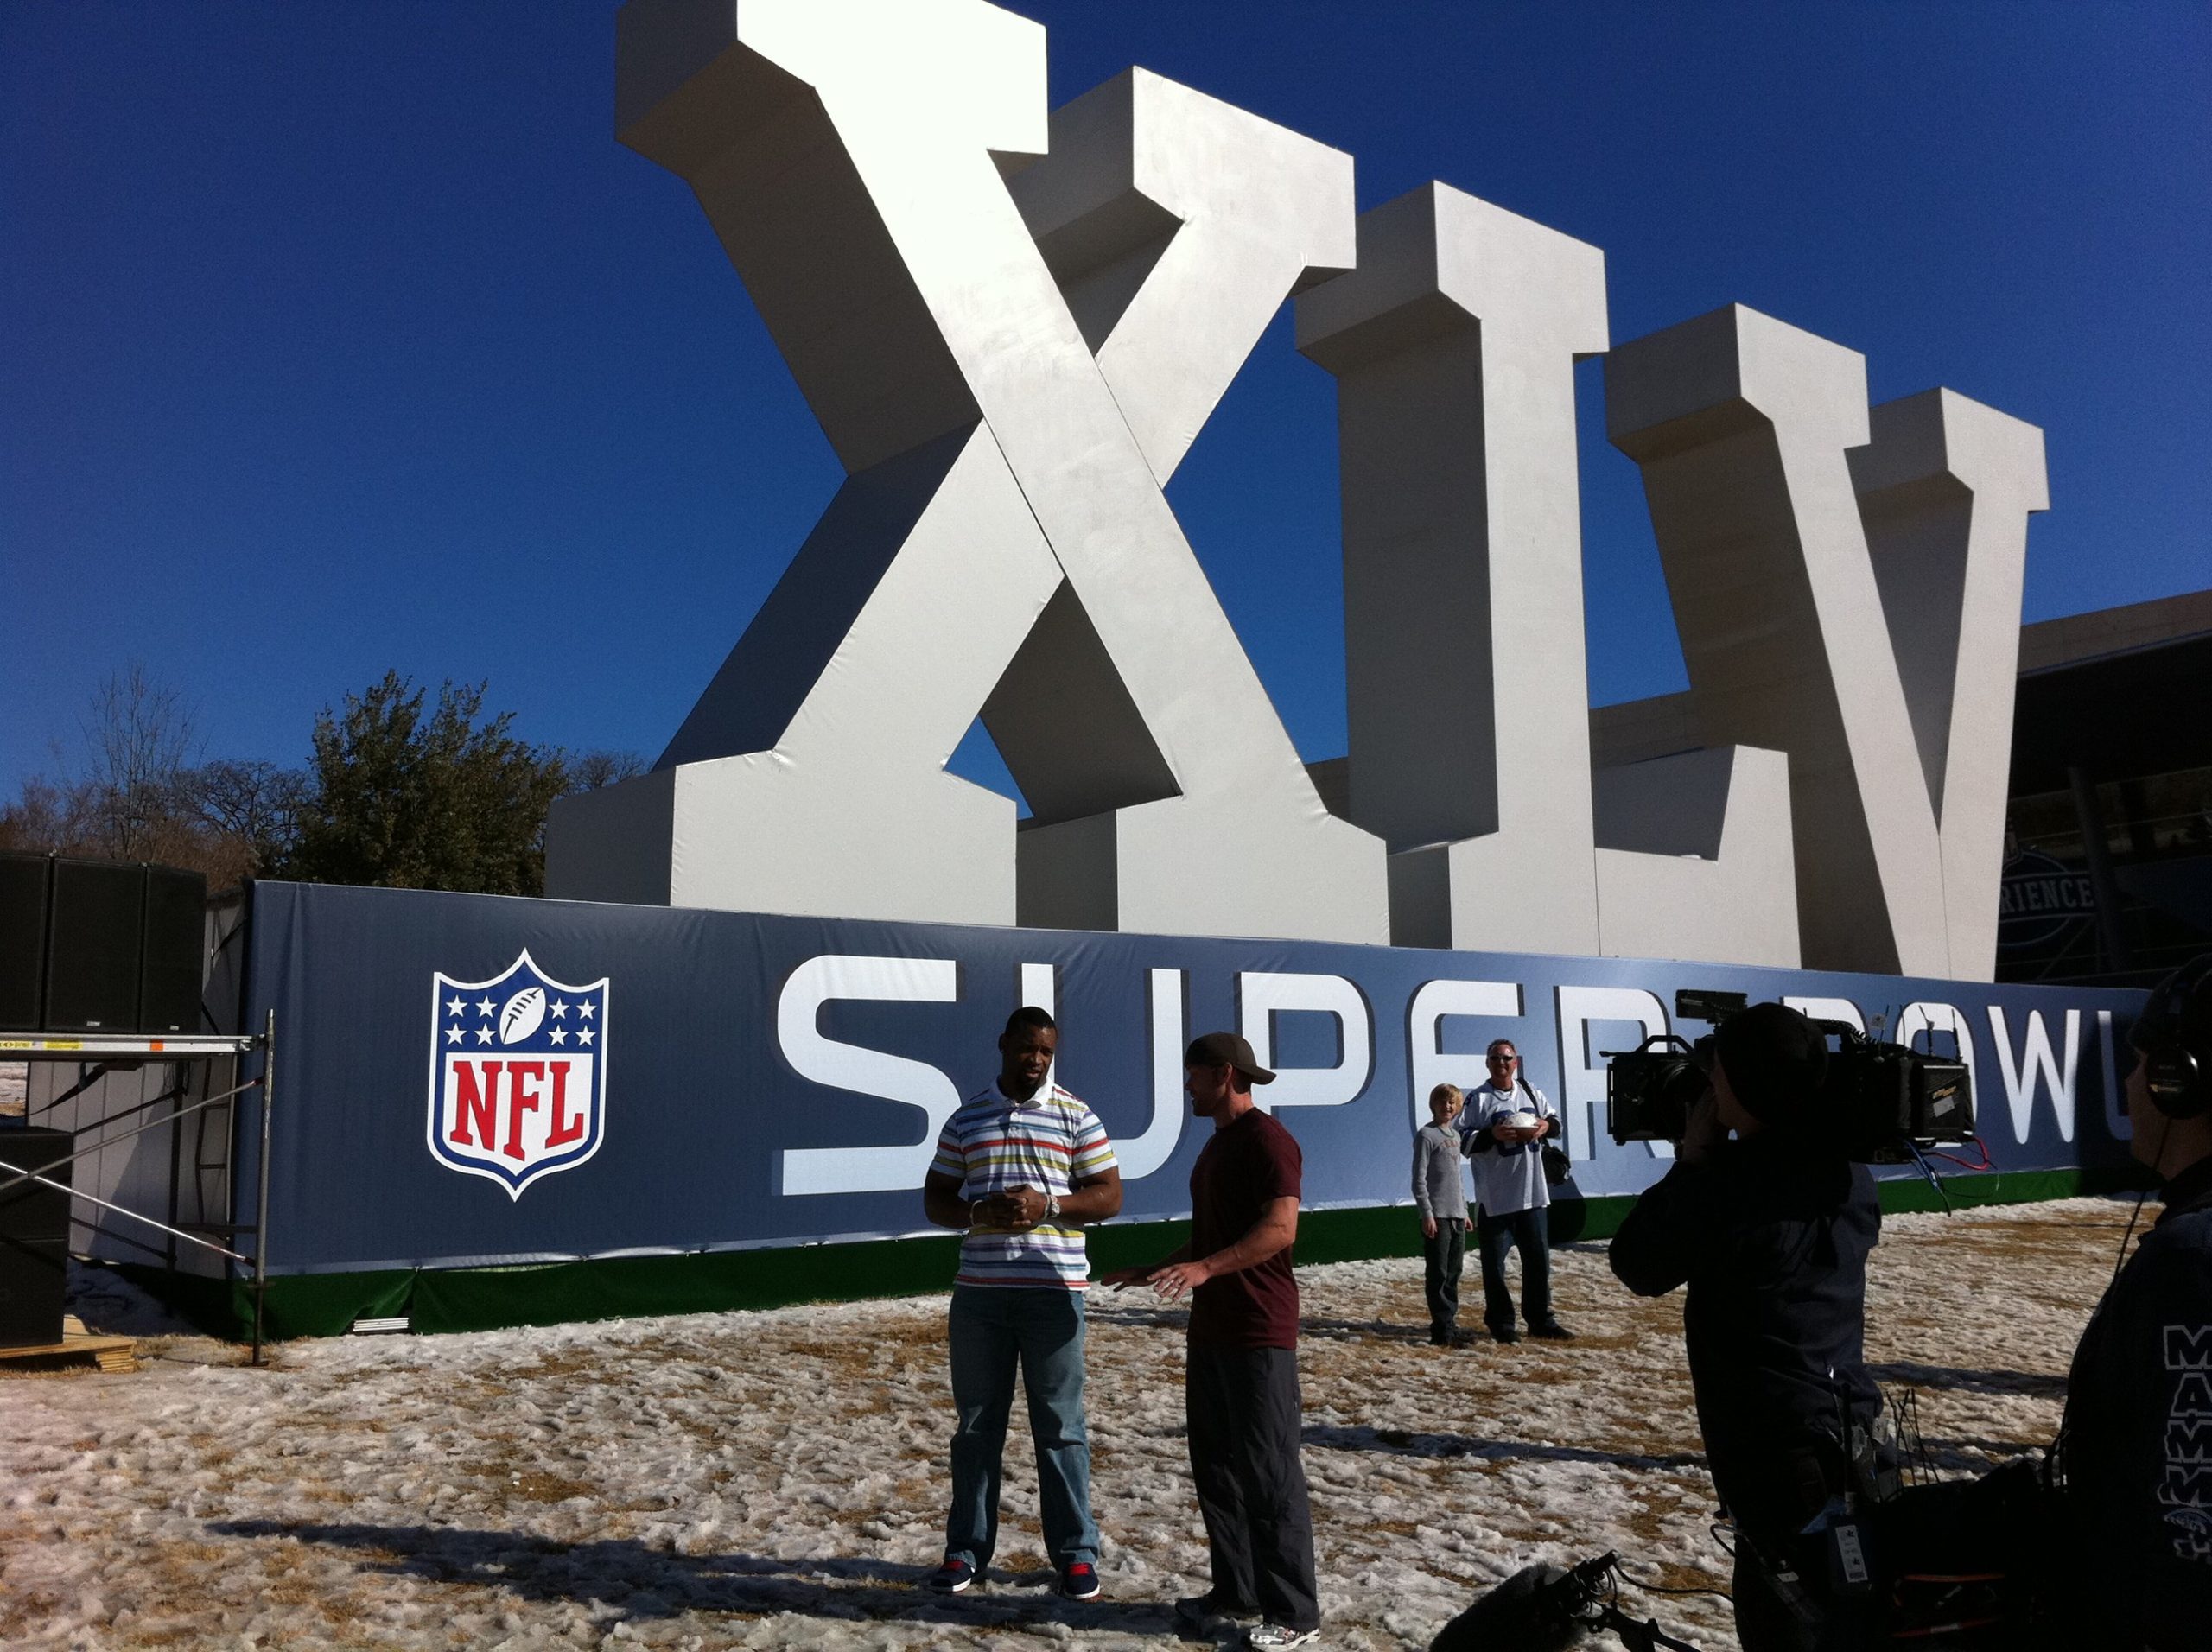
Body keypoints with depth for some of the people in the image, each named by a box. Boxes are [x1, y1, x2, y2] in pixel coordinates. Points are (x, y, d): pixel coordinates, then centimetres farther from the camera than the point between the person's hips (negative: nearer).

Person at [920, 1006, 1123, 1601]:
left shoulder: (1075, 1117, 2)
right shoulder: (966, 1119, 8)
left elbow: (1109, 1196, 0)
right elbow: (935, 1199, 11)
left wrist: (1047, 1205, -16)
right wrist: (978, 1213, -11)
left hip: (1052, 1290, -2)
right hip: (978, 1290, 2)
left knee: (1060, 1425, 4)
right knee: (975, 1423, 10)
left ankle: (1075, 1552, 15)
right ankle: (967, 1547, 22)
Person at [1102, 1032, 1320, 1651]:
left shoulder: (1266, 1140, -13)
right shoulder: (1218, 1144, 18)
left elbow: (1280, 1228, -25)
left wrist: (1204, 1268, -34)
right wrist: (1154, 1270, 23)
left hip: (1259, 1333, -10)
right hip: (1211, 1327, 10)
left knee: (1269, 1472, -5)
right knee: (1215, 1465, 14)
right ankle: (1236, 1589, 24)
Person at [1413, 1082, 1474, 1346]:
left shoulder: (1455, 1136, 16)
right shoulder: (1426, 1135, -8)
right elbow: (1419, 1179, -11)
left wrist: (1464, 1210, 20)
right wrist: (1427, 1213, -15)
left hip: (1456, 1215, 8)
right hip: (1437, 1216, -8)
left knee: (1453, 1274, 12)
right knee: (1438, 1275, -3)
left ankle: (1449, 1325, 20)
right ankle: (1442, 1329, 0)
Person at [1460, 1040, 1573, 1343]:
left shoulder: (1530, 1091, 8)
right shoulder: (1478, 1099, -6)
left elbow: (1555, 1119, 18)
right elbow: (1462, 1139, -9)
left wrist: (1547, 1125, -4)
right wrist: (1492, 1135, -23)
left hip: (1533, 1192, 5)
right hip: (1494, 1196, -4)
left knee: (1538, 1257, 11)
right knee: (1494, 1261, 2)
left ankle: (1541, 1319, 23)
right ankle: (1500, 1321, 14)